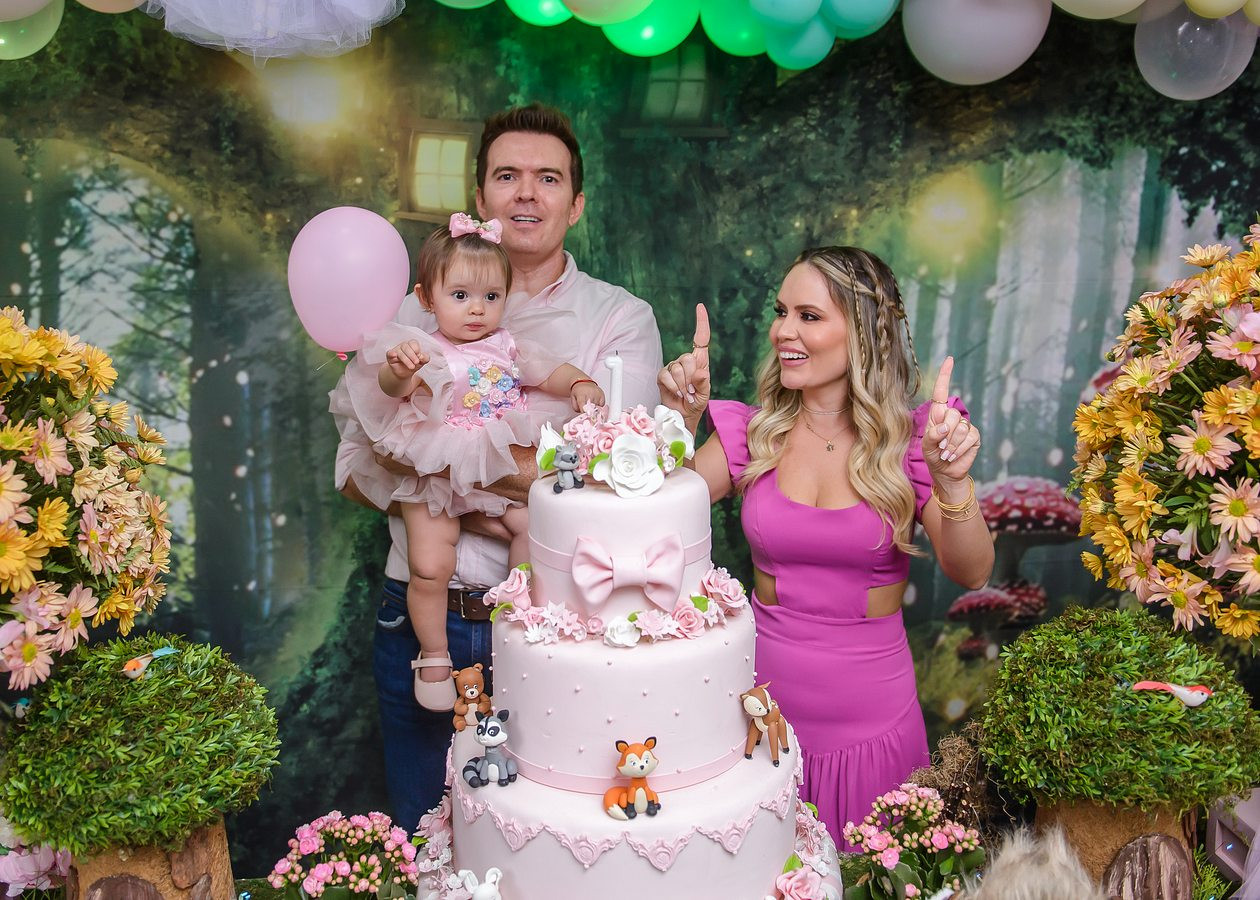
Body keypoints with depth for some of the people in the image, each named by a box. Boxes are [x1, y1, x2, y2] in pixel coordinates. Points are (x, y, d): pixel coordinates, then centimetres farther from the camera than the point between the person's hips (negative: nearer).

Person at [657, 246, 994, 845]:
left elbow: (970, 574, -13)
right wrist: (681, 423, -21)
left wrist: (951, 483, -30)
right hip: (763, 699, 2)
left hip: (869, 721, -1)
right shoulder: (753, 432, -3)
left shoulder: (912, 438, -8)